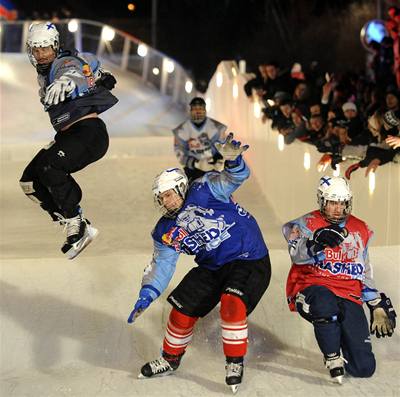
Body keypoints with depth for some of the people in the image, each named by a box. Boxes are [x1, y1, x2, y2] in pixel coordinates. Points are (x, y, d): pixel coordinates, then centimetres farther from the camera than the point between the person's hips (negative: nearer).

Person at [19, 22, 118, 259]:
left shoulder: (65, 62, -11)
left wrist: (65, 81, -57)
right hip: (66, 135, 10)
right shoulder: (43, 74, 16)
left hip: (90, 131, -10)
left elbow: (71, 71, -37)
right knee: (29, 180, -1)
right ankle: (78, 227, -2)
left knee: (48, 166, -30)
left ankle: (77, 224, -19)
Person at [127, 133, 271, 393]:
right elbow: (162, 264, 3)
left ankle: (235, 362, -11)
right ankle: (170, 359, 28)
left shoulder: (204, 192, -14)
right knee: (182, 309, 3)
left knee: (232, 303, -29)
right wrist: (147, 294, -11)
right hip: (212, 268, 7)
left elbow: (237, 177, -25)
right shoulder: (165, 233, 3)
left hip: (250, 259, -6)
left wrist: (233, 159, -47)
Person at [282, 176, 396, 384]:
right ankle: (332, 357, -18)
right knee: (325, 304, -44)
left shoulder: (360, 230, 14)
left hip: (348, 295, 4)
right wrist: (317, 243, -41)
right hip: (312, 288, -4)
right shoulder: (307, 224, -2)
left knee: (364, 367, -6)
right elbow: (297, 255, -22)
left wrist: (377, 304, 21)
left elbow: (364, 272, 23)